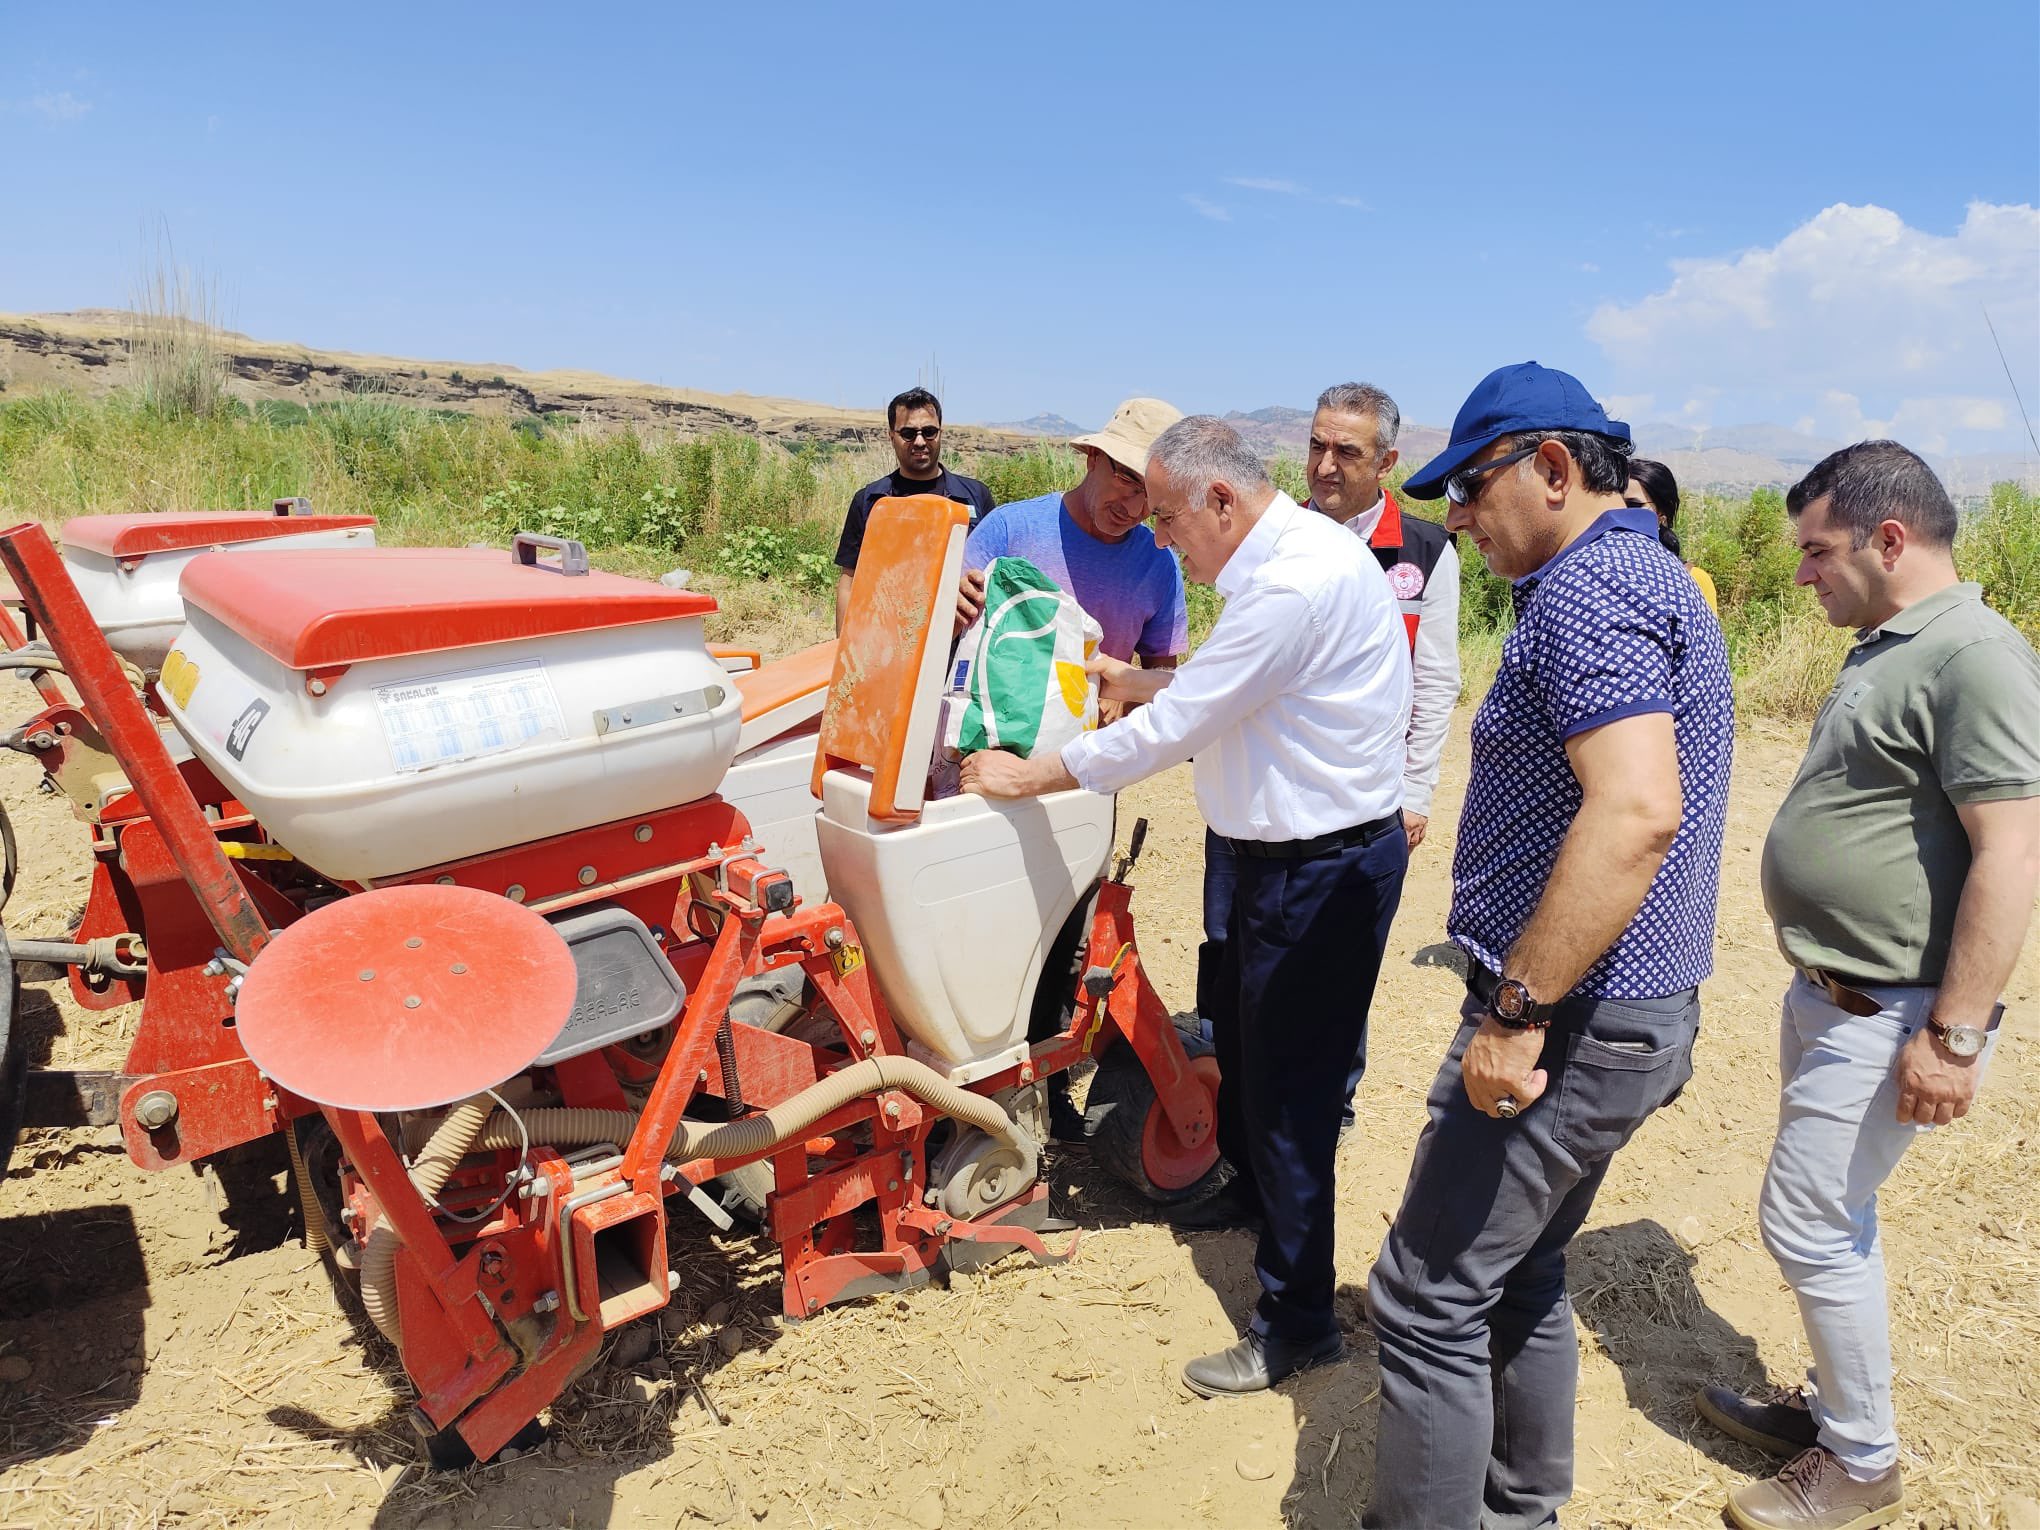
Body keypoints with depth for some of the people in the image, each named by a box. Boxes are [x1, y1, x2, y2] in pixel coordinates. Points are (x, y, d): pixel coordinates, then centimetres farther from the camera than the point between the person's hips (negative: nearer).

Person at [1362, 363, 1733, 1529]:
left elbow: (1637, 811, -31)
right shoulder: (1659, 577, 15)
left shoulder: (1586, 588, -18)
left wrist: (1516, 1014, -26)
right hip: (1644, 1013, 11)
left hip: (1579, 1024, -11)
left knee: (1428, 1300, -1)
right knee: (1521, 1277, 22)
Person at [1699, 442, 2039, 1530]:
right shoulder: (1883, 650, 11)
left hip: (1888, 1016, -9)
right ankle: (1834, 1408, 37)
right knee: (1836, 1216, 19)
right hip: (1828, 992, 10)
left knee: (1807, 1224, -1)